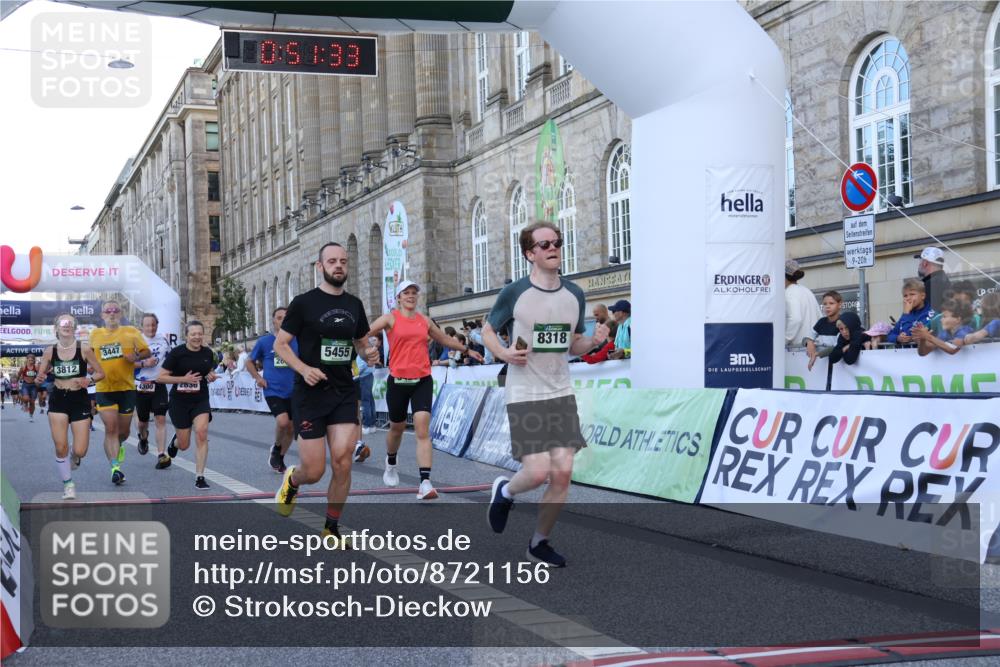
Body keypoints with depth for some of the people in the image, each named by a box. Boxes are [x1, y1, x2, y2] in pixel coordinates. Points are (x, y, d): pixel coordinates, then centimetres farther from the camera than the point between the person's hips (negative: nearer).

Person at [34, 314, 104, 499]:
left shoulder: (84, 349, -5)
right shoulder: (50, 351, 0)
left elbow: (100, 373, 2)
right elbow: (39, 376, 8)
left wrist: (89, 380, -18)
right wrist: (40, 378, -15)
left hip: (80, 400, -1)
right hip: (58, 400, 1)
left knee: (80, 451, -5)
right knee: (60, 447, -6)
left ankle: (73, 458, 35)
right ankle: (68, 485, 14)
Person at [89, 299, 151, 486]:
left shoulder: (131, 332, 2)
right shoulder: (95, 334, 8)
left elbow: (147, 352, 6)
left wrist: (136, 356, -15)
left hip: (127, 388, 0)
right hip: (104, 388, 0)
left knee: (124, 430, 12)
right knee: (110, 428, -13)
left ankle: (118, 446, 46)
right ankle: (115, 468, -15)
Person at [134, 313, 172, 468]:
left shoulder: (163, 341, 7)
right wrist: (144, 363, -19)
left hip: (159, 385, 1)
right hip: (141, 386, -1)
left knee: (161, 419, -11)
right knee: (143, 420, 12)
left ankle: (161, 455, -13)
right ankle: (143, 438, 47)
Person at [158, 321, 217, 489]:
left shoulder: (208, 352, 0)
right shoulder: (176, 353, -12)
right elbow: (161, 377, -11)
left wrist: (212, 376, -4)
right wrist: (183, 379, -23)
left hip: (201, 400, 2)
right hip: (179, 401, -2)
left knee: (201, 433, -21)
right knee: (184, 446, 6)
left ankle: (199, 477, -13)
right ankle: (175, 442, 47)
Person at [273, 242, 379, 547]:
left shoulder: (354, 304, 9)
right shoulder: (304, 302, -5)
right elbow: (280, 344, -3)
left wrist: (368, 353, -2)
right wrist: (303, 369, -19)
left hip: (344, 392, 4)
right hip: (310, 393, -3)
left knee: (342, 462, -8)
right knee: (314, 471, -2)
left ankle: (332, 529, 9)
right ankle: (291, 480, 36)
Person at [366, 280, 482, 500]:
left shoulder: (424, 321, 13)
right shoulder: (390, 319, 0)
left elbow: (445, 340, 29)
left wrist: (467, 350, 34)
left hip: (422, 381, 2)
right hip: (398, 381, -2)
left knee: (422, 430, -13)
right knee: (397, 428, 15)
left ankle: (425, 483, -19)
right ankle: (391, 464, 46)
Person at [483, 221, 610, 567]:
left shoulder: (574, 295, 7)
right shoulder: (515, 293, -7)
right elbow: (487, 331, 6)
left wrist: (593, 341, -4)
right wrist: (504, 353, -13)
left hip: (561, 393, 5)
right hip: (524, 396, -5)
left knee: (563, 472, -1)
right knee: (538, 472, -14)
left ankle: (539, 542, 19)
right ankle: (505, 491, 23)